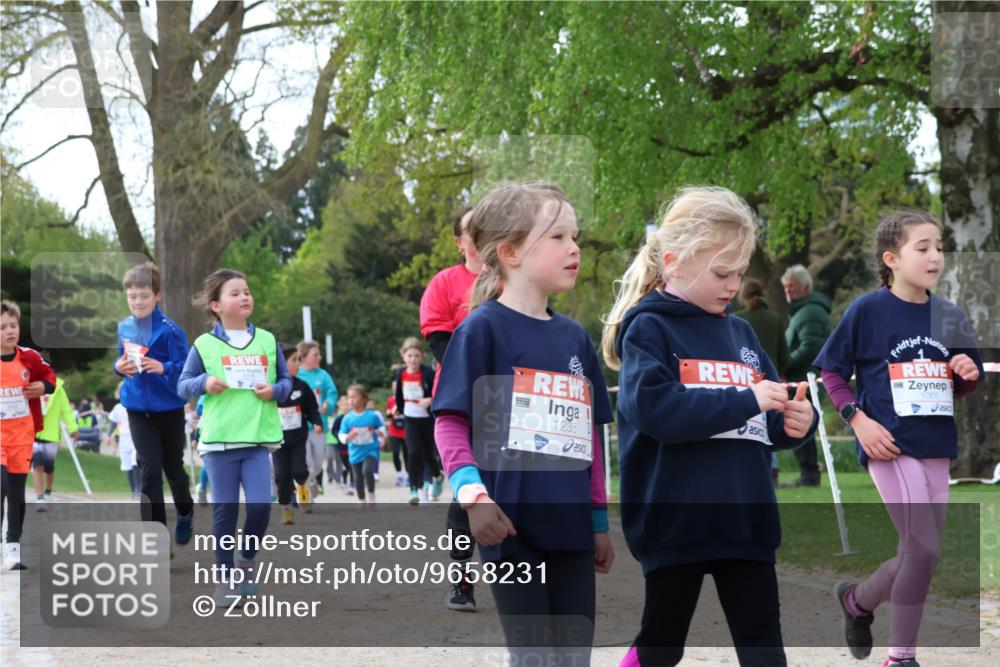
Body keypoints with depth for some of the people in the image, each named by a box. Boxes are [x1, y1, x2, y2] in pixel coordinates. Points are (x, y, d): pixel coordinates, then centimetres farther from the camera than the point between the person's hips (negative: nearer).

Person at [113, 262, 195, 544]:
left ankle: (185, 514, 43)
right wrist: (120, 367, -8)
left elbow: (186, 368, -16)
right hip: (138, 408, 3)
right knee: (149, 470, -4)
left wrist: (163, 368, -34)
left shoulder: (169, 329, -16)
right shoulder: (124, 327, 0)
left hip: (169, 408, -3)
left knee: (173, 467, 15)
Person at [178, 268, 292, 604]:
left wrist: (275, 391, -7)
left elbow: (286, 380, 14)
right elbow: (183, 384, 5)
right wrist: (204, 383, -14)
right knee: (224, 510, 3)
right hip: (218, 439, -2)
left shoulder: (267, 341, 8)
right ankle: (225, 575, 14)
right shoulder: (204, 345, 1)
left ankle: (247, 560, 18)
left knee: (261, 505, -7)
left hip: (258, 439, 2)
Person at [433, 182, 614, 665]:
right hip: (512, 526, -6)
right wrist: (472, 493, -22)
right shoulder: (483, 328, -6)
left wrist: (599, 519, 17)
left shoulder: (574, 337, 12)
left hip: (571, 528, 6)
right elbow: (450, 422, -8)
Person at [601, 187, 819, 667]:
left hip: (745, 519, 5)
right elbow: (652, 407, -23)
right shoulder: (648, 329, -5)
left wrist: (796, 423, -7)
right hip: (675, 522, -5)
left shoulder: (740, 333, 12)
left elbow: (766, 424, 16)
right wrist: (744, 400, -24)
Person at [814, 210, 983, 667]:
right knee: (925, 551, -13)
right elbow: (831, 372, 0)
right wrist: (859, 421, -11)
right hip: (891, 445, -6)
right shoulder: (868, 309, -7)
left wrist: (968, 375, -5)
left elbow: (962, 386, 18)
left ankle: (858, 600, 36)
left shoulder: (950, 316, 7)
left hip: (936, 447, 6)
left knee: (920, 553, 9)